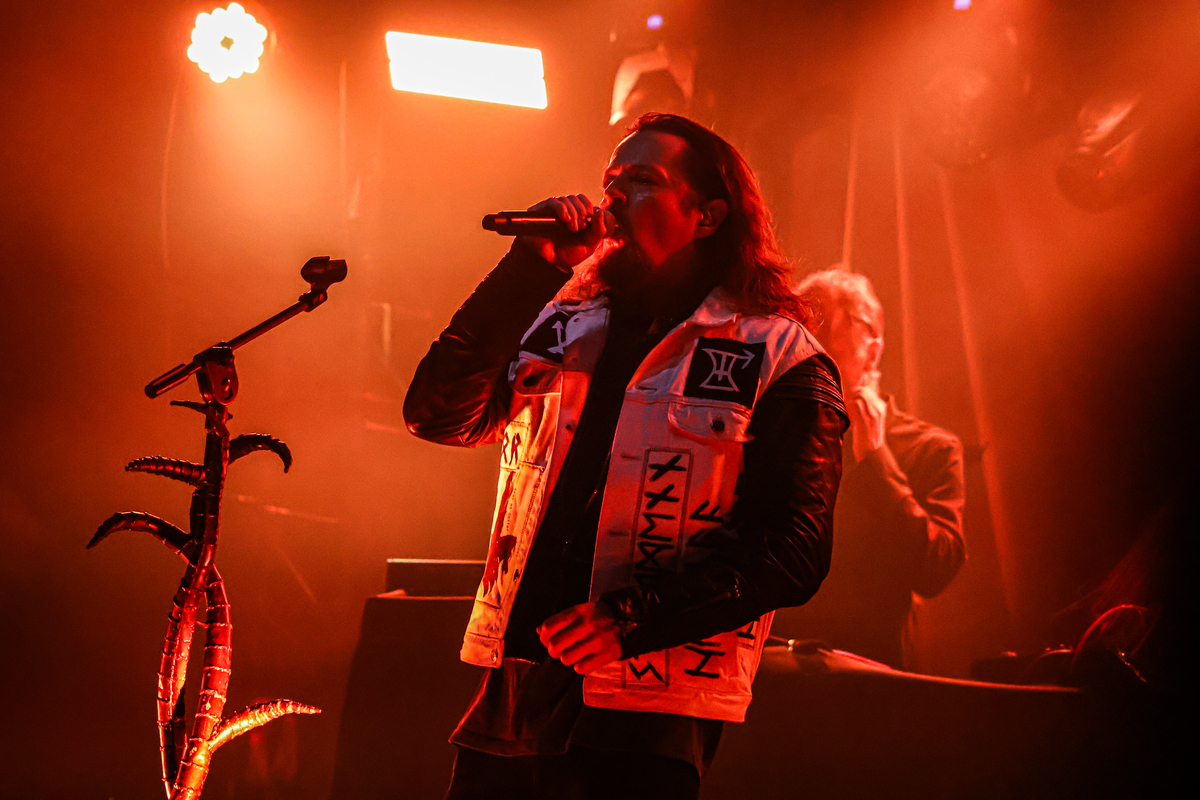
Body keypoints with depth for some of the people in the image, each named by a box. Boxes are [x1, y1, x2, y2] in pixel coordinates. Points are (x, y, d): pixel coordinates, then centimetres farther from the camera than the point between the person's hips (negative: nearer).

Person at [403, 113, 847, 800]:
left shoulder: (781, 362, -2)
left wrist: (631, 620, -19)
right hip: (512, 692, 5)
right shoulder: (563, 328, 15)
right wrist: (527, 271, -2)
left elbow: (790, 552, -9)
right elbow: (437, 414, 4)